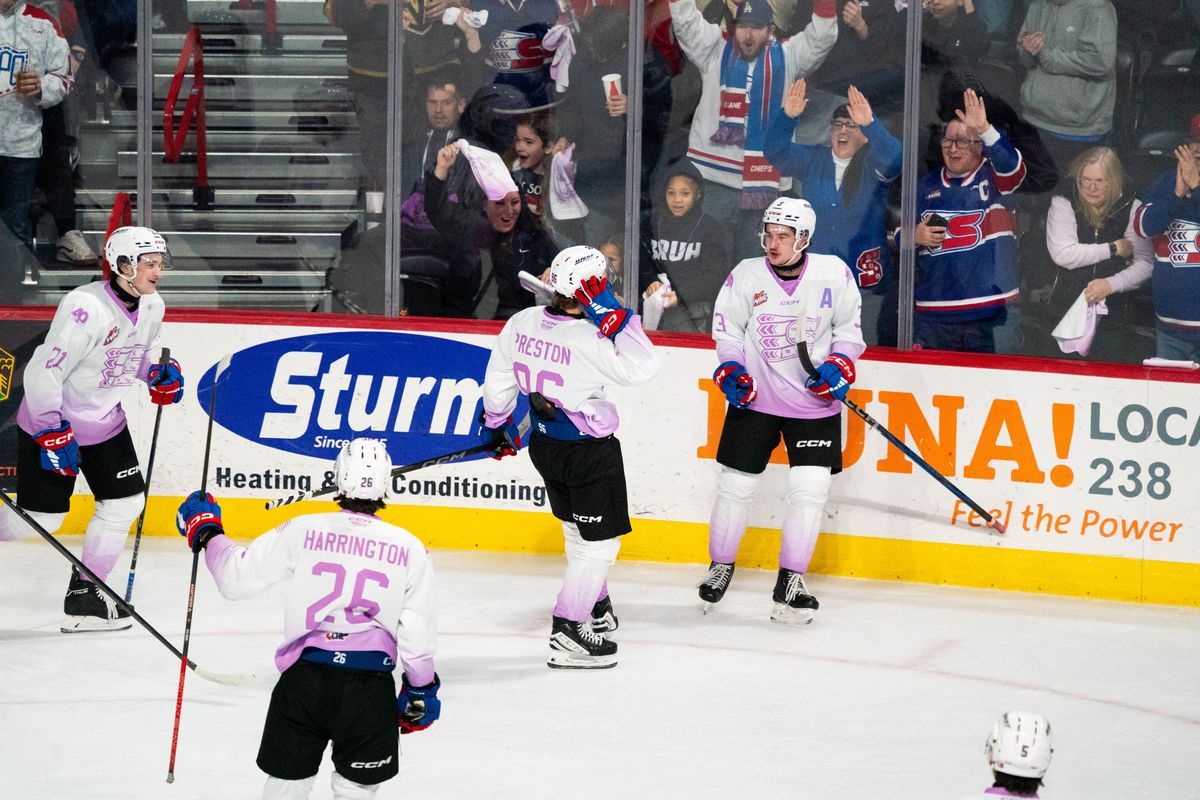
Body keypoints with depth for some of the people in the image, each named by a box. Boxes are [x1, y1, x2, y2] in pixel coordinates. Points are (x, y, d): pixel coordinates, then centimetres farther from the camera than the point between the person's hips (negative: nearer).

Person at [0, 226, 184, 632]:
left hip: (105, 422, 8)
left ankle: (83, 596, 11)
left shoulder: (152, 307, -2)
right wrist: (53, 433, -27)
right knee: (40, 518, -5)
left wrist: (160, 376, -1)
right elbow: (43, 371, -27)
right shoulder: (87, 306, -28)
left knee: (125, 502, 2)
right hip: (52, 420, -8)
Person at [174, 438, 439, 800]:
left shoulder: (303, 530, -2)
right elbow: (417, 634, 3)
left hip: (304, 676, 0)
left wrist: (205, 530, 21)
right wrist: (421, 689, 18)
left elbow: (236, 576, 4)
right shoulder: (410, 548, 0)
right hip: (371, 689, 0)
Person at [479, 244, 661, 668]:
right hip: (590, 452, -8)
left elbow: (498, 381, 5)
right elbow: (643, 366, -25)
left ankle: (596, 608, 42)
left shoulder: (521, 323, -6)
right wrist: (613, 314, -23)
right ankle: (566, 634, 0)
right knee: (600, 542, 3)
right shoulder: (586, 341, -27)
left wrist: (495, 424, 21)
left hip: (545, 446, 8)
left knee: (580, 532, 26)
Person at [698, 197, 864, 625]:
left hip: (814, 402, 0)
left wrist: (839, 366, -10)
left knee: (811, 490, -7)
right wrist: (731, 371, -9)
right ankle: (720, 566, 26)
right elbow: (727, 329, 5)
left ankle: (790, 582, 4)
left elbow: (850, 328, 5)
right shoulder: (746, 275, -6)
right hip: (755, 397, 0)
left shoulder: (834, 273, -7)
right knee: (735, 485, 4)